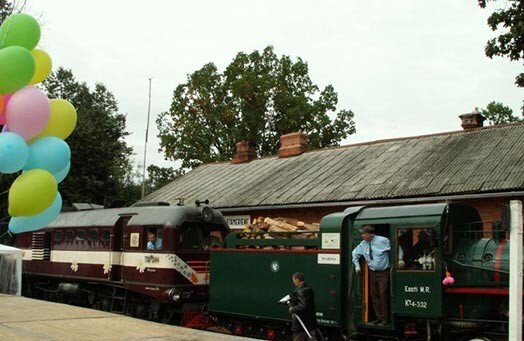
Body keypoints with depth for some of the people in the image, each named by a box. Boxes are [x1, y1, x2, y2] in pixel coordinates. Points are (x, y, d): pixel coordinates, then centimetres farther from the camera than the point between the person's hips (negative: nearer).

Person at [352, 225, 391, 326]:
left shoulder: (383, 241, -14)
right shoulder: (363, 244, 1)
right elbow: (355, 253, 17)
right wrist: (357, 265, 10)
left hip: (383, 272, -6)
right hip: (372, 273, 6)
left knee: (383, 295, -7)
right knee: (374, 295, 9)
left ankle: (385, 320, 2)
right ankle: (379, 317, 22)